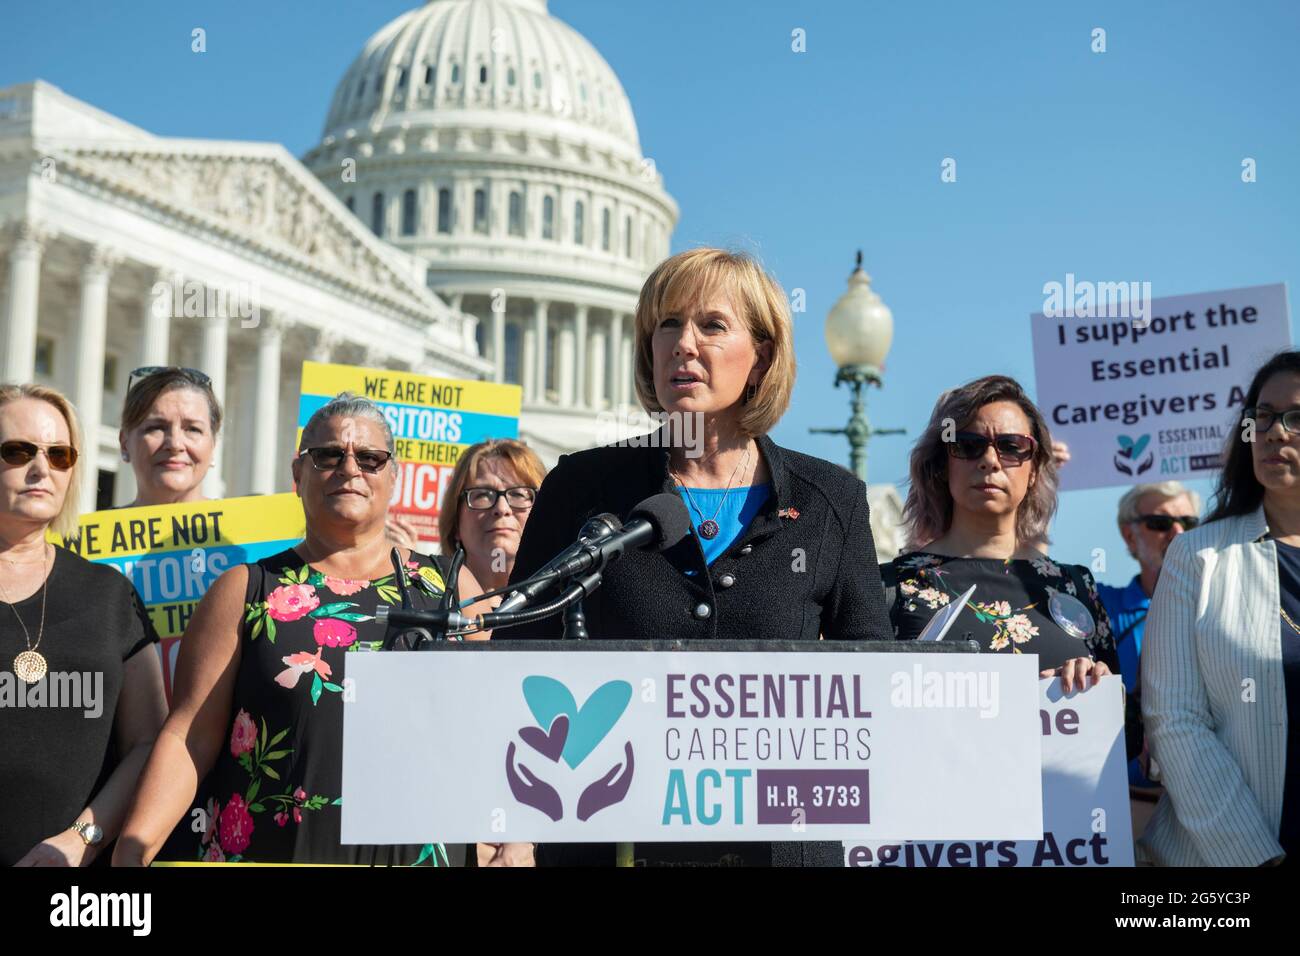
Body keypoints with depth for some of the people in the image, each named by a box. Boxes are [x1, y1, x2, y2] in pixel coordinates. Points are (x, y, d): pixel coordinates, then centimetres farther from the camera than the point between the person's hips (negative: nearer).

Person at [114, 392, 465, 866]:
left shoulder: (446, 589, 5)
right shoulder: (245, 591, 2)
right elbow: (190, 737, -5)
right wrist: (132, 850, -16)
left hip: (413, 852, 1)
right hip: (263, 850, -1)